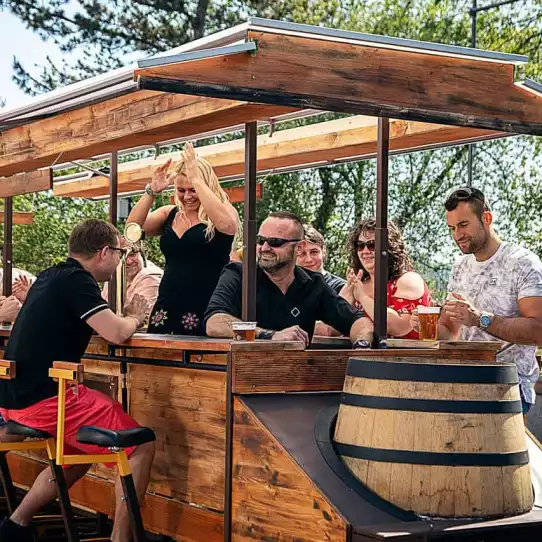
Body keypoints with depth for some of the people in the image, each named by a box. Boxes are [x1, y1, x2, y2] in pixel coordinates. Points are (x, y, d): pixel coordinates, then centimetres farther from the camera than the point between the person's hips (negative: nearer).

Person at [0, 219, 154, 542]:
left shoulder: (52, 276, 16)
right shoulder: (76, 280, -11)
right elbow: (117, 333, -18)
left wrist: (125, 316, 18)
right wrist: (134, 318, 2)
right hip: (46, 398, -10)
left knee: (80, 452, 30)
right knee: (140, 448, -4)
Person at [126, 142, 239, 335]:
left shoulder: (223, 211, -1)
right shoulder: (169, 214, 12)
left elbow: (226, 224, -25)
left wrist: (196, 179, -22)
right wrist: (152, 191, -10)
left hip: (205, 313, -4)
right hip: (166, 310, 5)